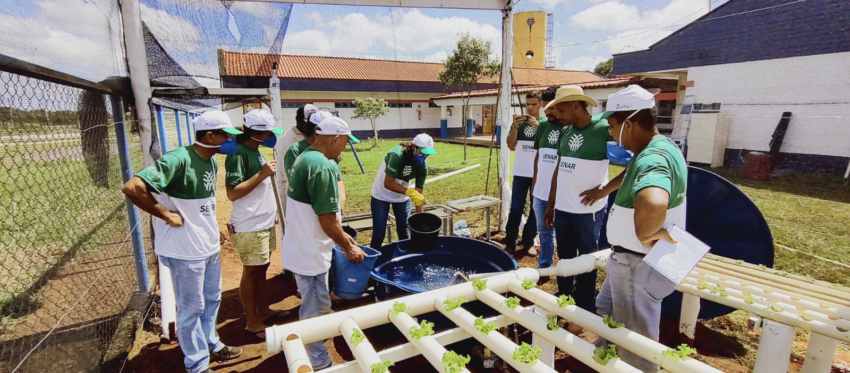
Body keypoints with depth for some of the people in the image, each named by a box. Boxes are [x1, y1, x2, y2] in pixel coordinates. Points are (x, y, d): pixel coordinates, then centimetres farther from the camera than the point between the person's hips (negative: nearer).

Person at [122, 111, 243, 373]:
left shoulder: (211, 161, 4)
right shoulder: (177, 160, -23)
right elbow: (132, 187, -29)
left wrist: (213, 231, 12)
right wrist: (167, 216, -22)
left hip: (210, 246, 8)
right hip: (185, 250, -8)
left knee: (212, 299, 23)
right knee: (192, 308, 9)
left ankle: (211, 345, 44)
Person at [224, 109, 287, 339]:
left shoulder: (256, 152, 8)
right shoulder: (237, 156, -19)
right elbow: (232, 193, -25)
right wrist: (262, 174, -25)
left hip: (265, 223, 9)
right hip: (249, 227, -9)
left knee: (261, 269, 19)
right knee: (251, 272, 5)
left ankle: (263, 311, 35)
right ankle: (252, 322, 20)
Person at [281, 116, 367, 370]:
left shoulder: (304, 158, 6)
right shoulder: (322, 167, -26)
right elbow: (327, 218, -25)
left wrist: (340, 235, 17)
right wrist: (348, 248, -11)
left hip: (302, 248, 10)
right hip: (310, 253, -10)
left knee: (313, 306, 27)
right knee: (316, 310, 8)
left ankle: (311, 353, 47)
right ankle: (319, 363, 27)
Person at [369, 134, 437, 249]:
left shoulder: (423, 166, -15)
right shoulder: (397, 155, -31)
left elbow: (419, 192, -9)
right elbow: (387, 183, -29)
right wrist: (409, 192, -38)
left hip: (403, 197, 5)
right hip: (381, 196, -4)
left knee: (404, 232, 8)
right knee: (379, 234, -4)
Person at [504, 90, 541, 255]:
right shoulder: (519, 122, 6)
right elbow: (511, 145, -3)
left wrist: (538, 126, -21)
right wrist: (515, 126, -16)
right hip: (521, 173, 0)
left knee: (536, 208, 6)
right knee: (516, 208, -1)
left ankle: (529, 241, 18)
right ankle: (510, 243, 6)